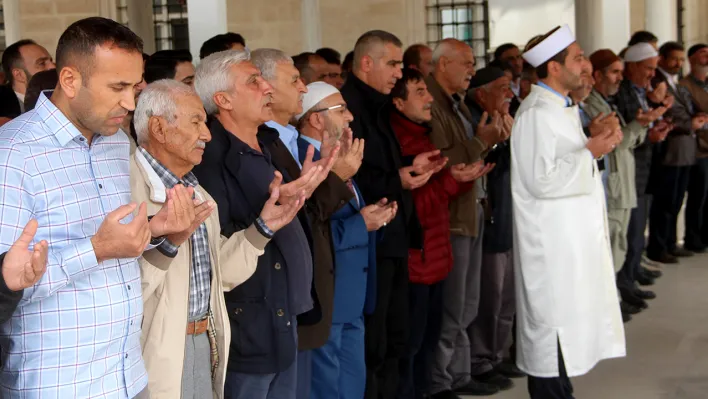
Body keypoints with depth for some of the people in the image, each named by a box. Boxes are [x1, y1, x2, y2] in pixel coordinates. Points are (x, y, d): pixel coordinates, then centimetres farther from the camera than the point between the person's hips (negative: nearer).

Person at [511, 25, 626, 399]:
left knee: (569, 323, 15)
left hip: (574, 235, 10)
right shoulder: (536, 114, -18)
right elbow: (542, 180, -23)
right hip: (553, 244, -10)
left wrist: (595, 143, 8)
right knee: (553, 325, -3)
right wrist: (590, 152, -17)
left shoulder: (563, 108, 14)